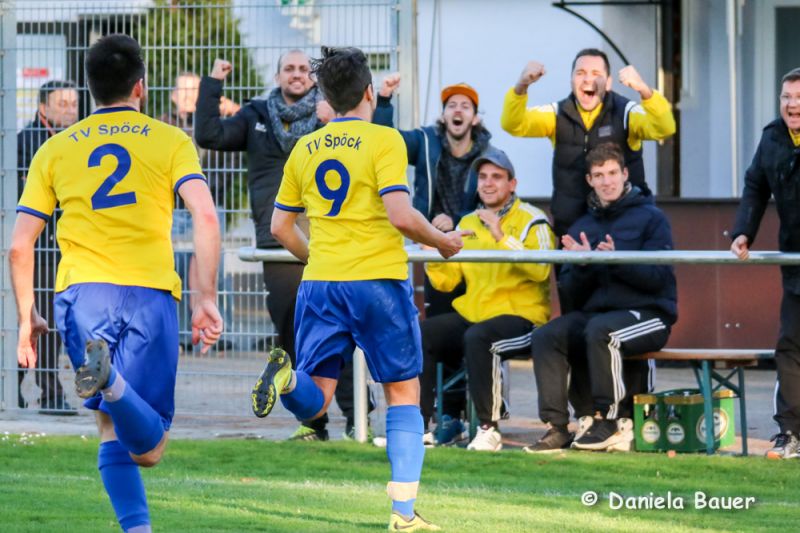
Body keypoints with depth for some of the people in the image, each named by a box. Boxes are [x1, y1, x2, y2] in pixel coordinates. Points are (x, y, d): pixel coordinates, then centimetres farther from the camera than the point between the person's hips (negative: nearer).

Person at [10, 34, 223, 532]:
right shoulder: (170, 141, 10)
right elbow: (206, 216, -5)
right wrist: (207, 298, -3)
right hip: (151, 292, -2)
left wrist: (28, 317, 21)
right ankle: (111, 380, -37)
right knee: (148, 448, -4)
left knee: (112, 425, 13)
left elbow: (20, 245, 11)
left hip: (82, 291, 2)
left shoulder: (55, 150, 15)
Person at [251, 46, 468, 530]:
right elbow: (401, 216, -15)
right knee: (403, 393, 9)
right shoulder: (384, 140, -5)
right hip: (378, 279, -4)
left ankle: (287, 377, -31)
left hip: (321, 283, 4)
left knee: (314, 402, 5)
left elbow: (281, 226, 17)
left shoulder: (305, 148, 11)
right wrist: (442, 241, 2)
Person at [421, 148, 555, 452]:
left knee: (478, 337, -36)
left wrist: (501, 236, -24)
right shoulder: (467, 224, 18)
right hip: (470, 314, 6)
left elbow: (540, 270, -20)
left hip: (520, 316, -6)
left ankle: (489, 429, -28)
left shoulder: (531, 220, -1)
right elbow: (446, 280, 15)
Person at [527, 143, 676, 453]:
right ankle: (556, 425, -21)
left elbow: (657, 278, -11)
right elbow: (573, 292, 11)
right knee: (545, 336, -20)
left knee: (600, 330, -36)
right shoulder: (582, 227, 17)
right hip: (595, 311, 5)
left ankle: (609, 420, -24)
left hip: (648, 312, -5)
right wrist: (582, 265, -10)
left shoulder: (651, 218, 1)